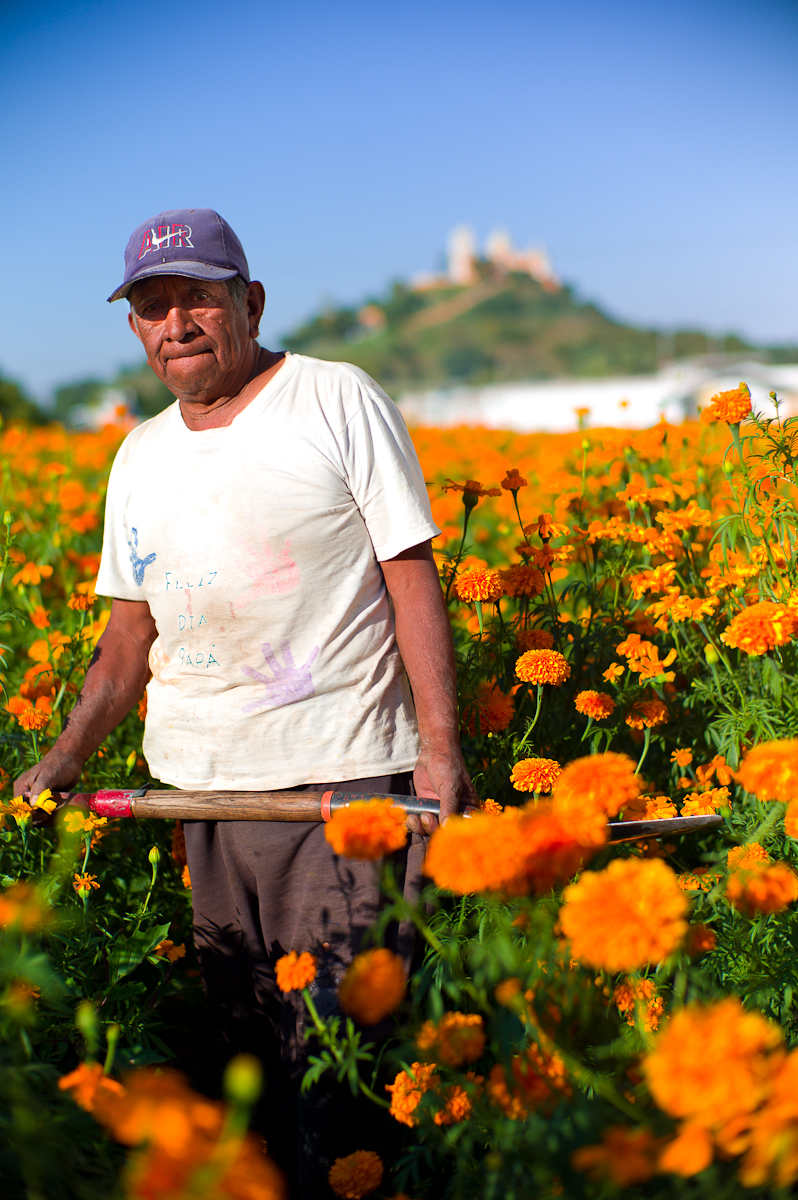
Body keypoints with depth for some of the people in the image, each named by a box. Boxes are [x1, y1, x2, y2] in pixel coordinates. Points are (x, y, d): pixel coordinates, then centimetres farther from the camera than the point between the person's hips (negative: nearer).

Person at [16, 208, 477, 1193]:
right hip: (196, 786, 5)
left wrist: (441, 747, -12)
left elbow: (411, 575, -5)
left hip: (344, 778, -5)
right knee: (235, 1034, 12)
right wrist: (67, 754, 6)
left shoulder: (340, 401, -2)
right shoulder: (140, 459, 14)